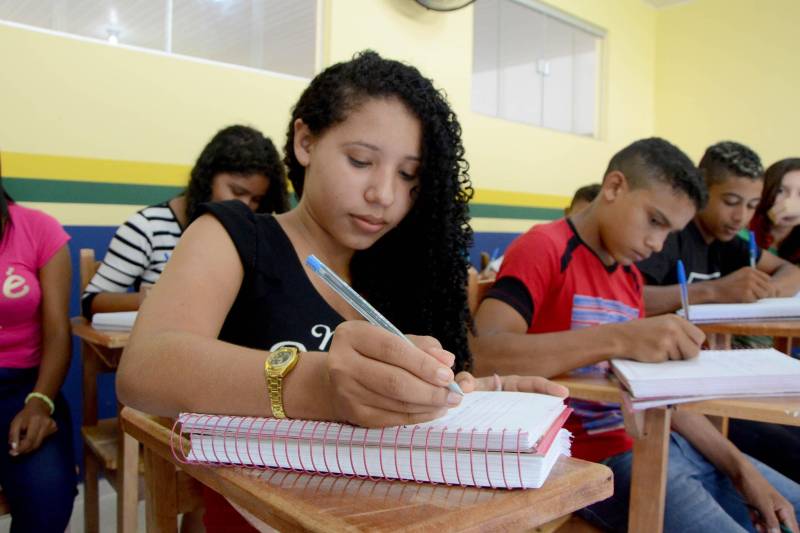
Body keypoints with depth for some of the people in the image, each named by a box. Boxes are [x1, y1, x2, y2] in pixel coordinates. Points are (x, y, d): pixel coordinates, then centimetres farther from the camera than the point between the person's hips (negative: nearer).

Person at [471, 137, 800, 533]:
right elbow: (477, 356, -30)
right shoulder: (543, 249, -13)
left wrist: (739, 467, 4)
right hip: (596, 459, -8)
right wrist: (617, 339, -36)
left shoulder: (631, 276, 13)